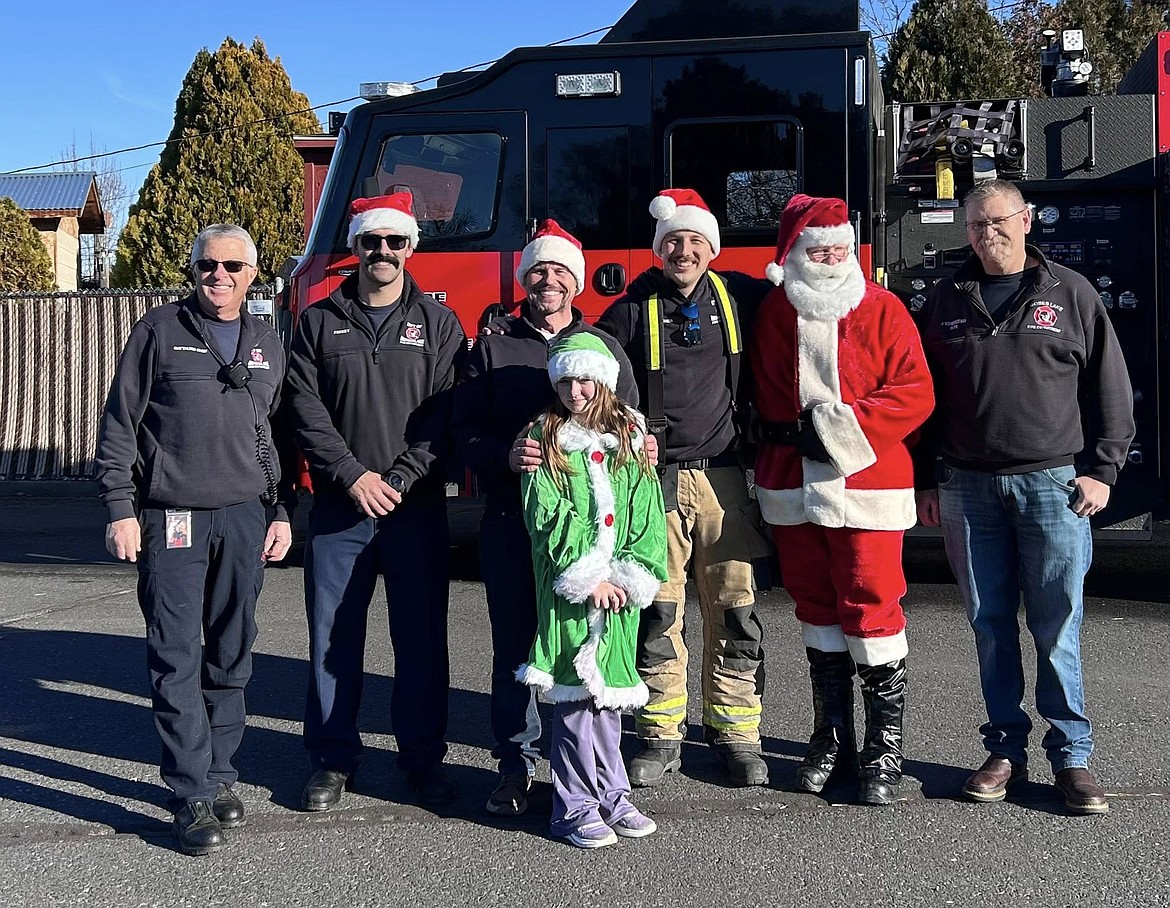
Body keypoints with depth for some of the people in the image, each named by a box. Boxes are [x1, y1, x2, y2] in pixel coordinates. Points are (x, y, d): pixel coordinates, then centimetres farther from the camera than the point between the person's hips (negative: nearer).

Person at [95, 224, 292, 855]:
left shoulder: (266, 345, 14)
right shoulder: (159, 331, 3)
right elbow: (119, 424, 0)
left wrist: (282, 511, 11)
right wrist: (120, 508, -6)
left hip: (244, 518, 3)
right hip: (171, 518, -3)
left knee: (231, 654, 8)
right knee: (176, 659, -4)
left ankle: (218, 773, 20)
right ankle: (193, 795, 1)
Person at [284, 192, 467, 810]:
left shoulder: (438, 324, 6)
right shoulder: (320, 323, 8)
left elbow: (446, 414, -2)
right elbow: (307, 410, -1)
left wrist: (400, 480, -13)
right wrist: (353, 476, -12)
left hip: (418, 508, 0)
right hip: (338, 508, 1)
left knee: (422, 638, 4)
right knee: (333, 637, 6)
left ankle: (423, 759, 18)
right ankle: (332, 759, 18)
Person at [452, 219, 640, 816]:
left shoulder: (604, 348, 14)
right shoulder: (492, 348, 11)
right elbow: (464, 429, 3)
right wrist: (504, 455, -17)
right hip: (511, 518, 0)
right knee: (514, 642, 4)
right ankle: (515, 763, 16)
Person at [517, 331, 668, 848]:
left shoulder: (630, 437, 9)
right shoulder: (546, 438, 0)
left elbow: (648, 515, 5)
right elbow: (548, 519, -8)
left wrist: (632, 575, -6)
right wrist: (588, 577, -13)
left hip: (618, 590, 4)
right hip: (568, 589, -3)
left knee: (609, 690, 12)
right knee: (575, 693, -2)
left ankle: (610, 797, 23)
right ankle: (576, 806, 9)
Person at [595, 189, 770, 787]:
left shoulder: (738, 300, 9)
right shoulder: (631, 311, 4)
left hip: (722, 478, 1)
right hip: (656, 480, -1)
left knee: (734, 613, 3)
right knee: (657, 615, 2)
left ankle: (736, 733, 15)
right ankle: (661, 737, 14)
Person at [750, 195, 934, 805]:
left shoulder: (881, 309, -1)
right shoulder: (771, 314, 8)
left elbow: (914, 394, -7)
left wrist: (839, 427, -15)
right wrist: (793, 436, 3)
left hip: (866, 488, -3)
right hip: (793, 489, 3)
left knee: (871, 610, -3)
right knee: (816, 609, 11)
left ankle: (884, 748, 9)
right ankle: (832, 738, 23)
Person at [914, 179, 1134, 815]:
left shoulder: (1069, 293, 6)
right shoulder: (946, 301, 12)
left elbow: (1111, 389, 6)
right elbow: (923, 396, 13)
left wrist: (1102, 469, -2)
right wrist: (926, 480, 9)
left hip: (1053, 483, -2)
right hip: (968, 487, 2)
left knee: (1057, 627, 0)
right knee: (991, 626, 7)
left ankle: (1071, 756, 11)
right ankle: (1005, 751, 18)